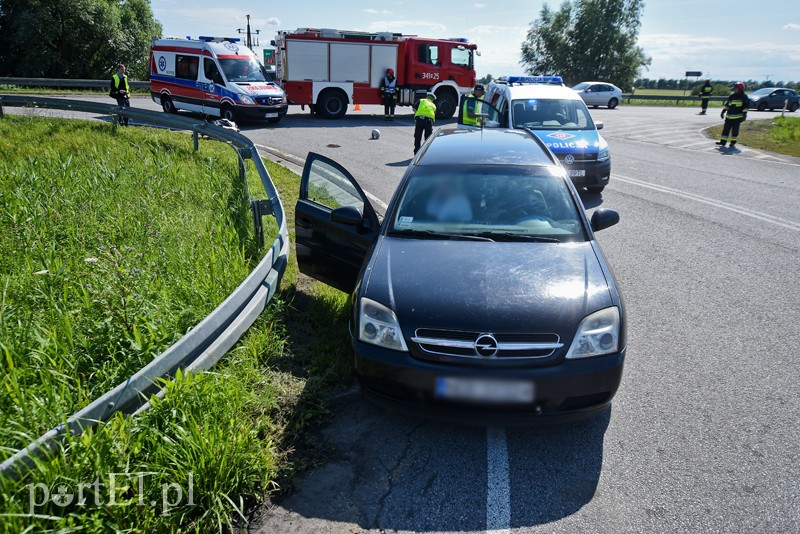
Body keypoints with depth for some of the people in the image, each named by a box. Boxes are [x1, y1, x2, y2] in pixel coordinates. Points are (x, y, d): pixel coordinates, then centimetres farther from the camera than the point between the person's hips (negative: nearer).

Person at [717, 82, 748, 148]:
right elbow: (727, 104, 17)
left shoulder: (744, 97, -4)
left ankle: (733, 142, 8)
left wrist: (744, 114, -11)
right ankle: (723, 141, 7)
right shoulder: (731, 96, 10)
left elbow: (745, 107, -5)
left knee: (735, 130, 0)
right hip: (729, 116, 5)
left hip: (738, 117, -5)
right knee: (726, 129, 3)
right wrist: (723, 111, 14)